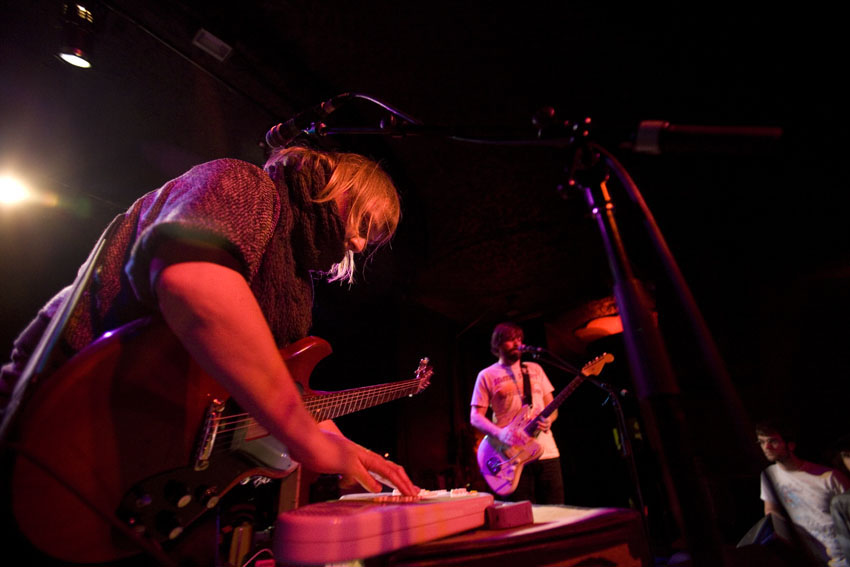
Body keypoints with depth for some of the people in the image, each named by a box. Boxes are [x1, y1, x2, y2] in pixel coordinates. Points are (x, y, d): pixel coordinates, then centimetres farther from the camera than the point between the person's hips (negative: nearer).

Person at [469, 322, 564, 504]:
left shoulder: (534, 369, 13)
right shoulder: (487, 375, 1)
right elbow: (475, 416, -2)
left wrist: (548, 419, -8)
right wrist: (500, 433, -19)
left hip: (547, 452, 4)